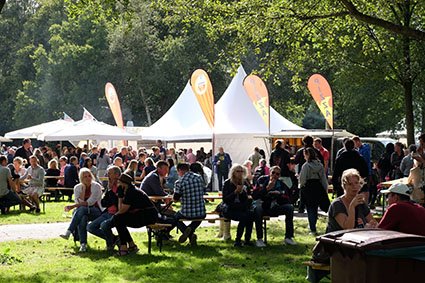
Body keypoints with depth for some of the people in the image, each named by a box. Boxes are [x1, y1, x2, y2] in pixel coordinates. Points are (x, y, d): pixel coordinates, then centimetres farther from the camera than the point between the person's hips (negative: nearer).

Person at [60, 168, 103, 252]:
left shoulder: (97, 186, -5)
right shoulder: (77, 187, 8)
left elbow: (90, 202, -17)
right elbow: (79, 203, -2)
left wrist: (72, 206, -22)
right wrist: (83, 189, -15)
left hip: (96, 212, -3)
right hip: (82, 213, 3)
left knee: (82, 209, -36)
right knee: (83, 218, -36)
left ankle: (68, 232, -41)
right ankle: (83, 244, -45)